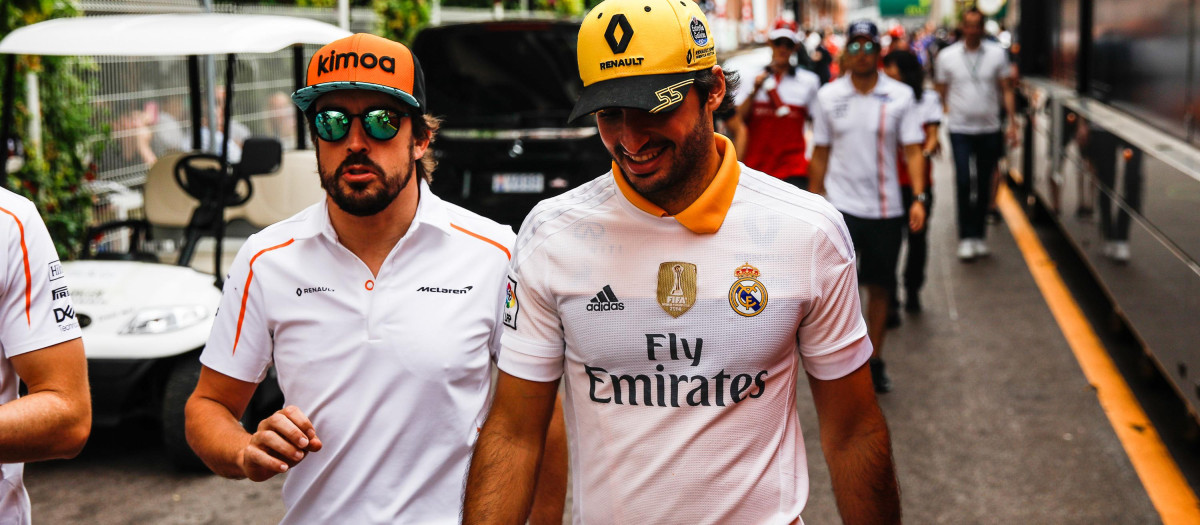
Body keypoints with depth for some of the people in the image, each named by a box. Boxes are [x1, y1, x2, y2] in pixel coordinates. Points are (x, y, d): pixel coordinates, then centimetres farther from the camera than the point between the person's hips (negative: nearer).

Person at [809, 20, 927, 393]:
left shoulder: (900, 96, 0)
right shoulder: (829, 96, 3)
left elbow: (912, 150, -1)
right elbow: (821, 153, 9)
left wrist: (918, 198, -12)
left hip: (886, 206, 1)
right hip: (842, 204, -1)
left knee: (880, 287, 11)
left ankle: (875, 359, 27)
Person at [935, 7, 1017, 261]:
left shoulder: (997, 54, 2)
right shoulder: (947, 56, 1)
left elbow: (1007, 90, 3)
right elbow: (941, 93, 6)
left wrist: (1012, 122, -5)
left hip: (989, 129, 2)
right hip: (960, 129, -1)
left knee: (984, 185, 8)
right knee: (963, 182, -11)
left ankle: (980, 236, 19)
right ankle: (965, 238, -4)